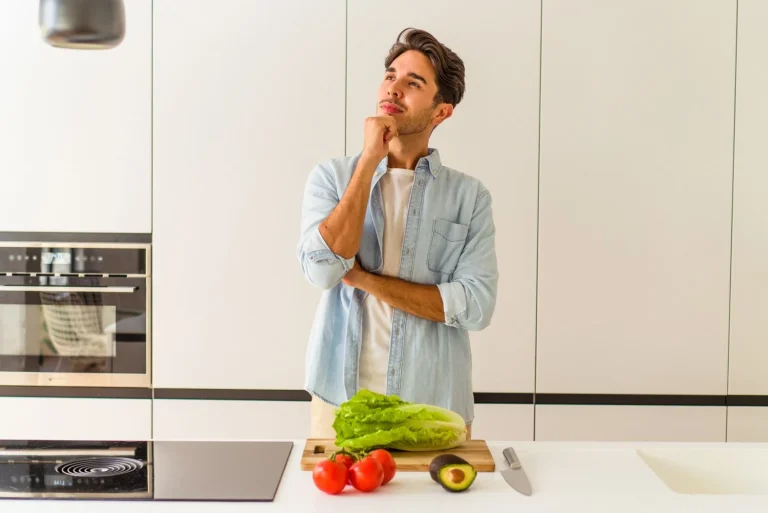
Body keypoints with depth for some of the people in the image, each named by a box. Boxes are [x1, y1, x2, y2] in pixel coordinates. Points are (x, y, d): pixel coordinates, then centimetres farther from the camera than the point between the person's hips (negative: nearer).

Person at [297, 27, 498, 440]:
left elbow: (476, 306, -12)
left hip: (436, 405, 0)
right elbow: (322, 270, -16)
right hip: (341, 397, 1)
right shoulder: (331, 177, 0)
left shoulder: (469, 196, -1)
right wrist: (370, 161, -15)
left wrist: (364, 279, -14)